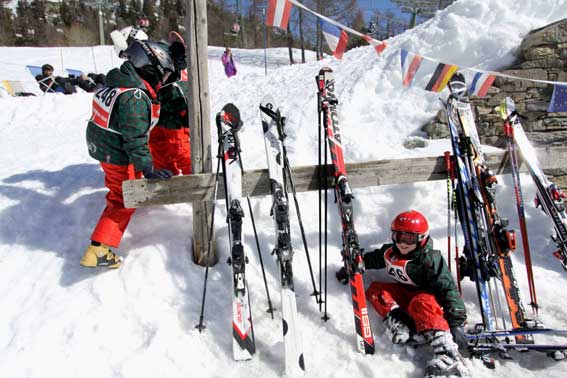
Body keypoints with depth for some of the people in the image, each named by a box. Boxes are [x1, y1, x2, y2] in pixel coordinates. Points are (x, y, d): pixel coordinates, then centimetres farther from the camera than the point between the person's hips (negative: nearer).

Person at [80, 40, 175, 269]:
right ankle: (98, 250, -1)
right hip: (118, 156, -9)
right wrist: (149, 169, -26)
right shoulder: (135, 98, -28)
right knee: (123, 201, 0)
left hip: (100, 146, 9)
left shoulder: (117, 82, 1)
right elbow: (135, 139, -29)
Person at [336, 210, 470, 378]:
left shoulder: (430, 259, -21)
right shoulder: (389, 252, -3)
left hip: (427, 296, -7)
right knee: (375, 288, -6)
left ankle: (448, 353, -49)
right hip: (404, 293, 7)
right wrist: (349, 268, 21)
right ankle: (397, 321, -27)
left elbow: (448, 288, -26)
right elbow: (369, 259, 16)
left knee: (420, 303, -38)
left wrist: (456, 323, -33)